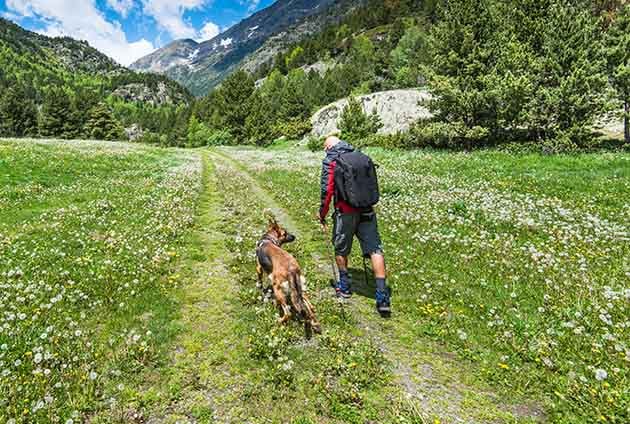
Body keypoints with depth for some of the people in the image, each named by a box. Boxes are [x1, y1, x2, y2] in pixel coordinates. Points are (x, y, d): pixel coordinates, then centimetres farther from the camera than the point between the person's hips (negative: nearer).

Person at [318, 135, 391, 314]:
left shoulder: (330, 161, -1)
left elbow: (327, 190, -7)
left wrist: (322, 214, 3)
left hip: (345, 212, -3)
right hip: (367, 210, 4)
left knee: (341, 250, 17)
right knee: (375, 250, 0)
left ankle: (344, 286, 32)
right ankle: (382, 296, -5)